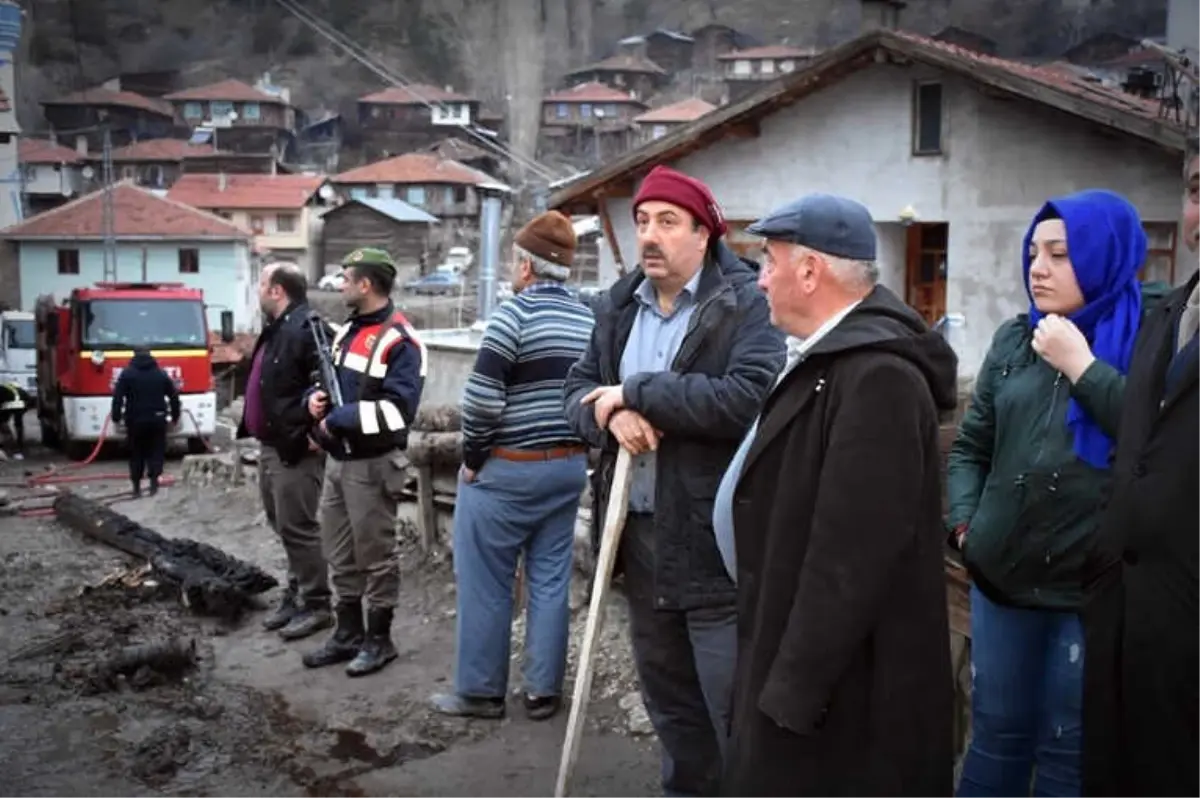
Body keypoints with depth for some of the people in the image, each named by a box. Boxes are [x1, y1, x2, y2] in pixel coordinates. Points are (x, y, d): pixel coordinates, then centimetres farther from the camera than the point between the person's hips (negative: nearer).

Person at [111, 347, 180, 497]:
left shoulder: (127, 373, 1)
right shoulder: (161, 374, 8)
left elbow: (118, 397, -6)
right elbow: (174, 396, 11)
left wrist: (116, 418, -1)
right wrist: (174, 417, 19)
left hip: (135, 420, -1)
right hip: (157, 420, 1)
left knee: (136, 453, 8)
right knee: (156, 451, 9)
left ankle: (136, 487, 7)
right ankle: (154, 481, -4)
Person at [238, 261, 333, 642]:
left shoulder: (307, 328, -19)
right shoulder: (276, 329, 14)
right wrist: (259, 434, 19)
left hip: (295, 450, -10)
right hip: (270, 446, 11)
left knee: (298, 528, -4)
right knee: (284, 527, 17)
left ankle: (316, 605, 7)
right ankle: (296, 595, 28)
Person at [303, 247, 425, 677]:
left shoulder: (399, 340, -16)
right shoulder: (347, 331, 14)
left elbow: (397, 408, -24)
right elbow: (330, 380, 23)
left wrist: (338, 419, -21)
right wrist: (317, 397, 0)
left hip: (372, 464, -9)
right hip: (337, 460, 9)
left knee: (375, 554, 2)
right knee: (341, 554, 16)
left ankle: (379, 639, 15)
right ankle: (348, 633, 28)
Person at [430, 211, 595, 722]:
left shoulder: (515, 314, -14)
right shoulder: (589, 320, 6)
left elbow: (482, 398, -20)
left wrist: (472, 458, -8)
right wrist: (575, 449, 13)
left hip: (506, 470, -6)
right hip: (568, 467, 7)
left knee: (485, 584, 5)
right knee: (551, 581, 11)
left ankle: (480, 691, 14)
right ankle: (544, 691, 18)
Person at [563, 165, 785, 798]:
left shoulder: (747, 304, -11)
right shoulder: (618, 305, 11)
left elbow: (750, 397, -25)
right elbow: (578, 390, 12)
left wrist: (635, 392, -18)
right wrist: (609, 413, -13)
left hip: (718, 541, -7)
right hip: (640, 533, 7)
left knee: (739, 712, 1)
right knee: (669, 703, 21)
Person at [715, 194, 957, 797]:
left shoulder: (876, 377, -24)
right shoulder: (832, 354, 9)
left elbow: (850, 558, -27)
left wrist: (793, 690, -22)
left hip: (841, 686, -9)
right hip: (806, 651, 9)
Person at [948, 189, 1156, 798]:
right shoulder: (1016, 338, 10)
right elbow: (971, 445, 15)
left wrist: (1082, 365, -15)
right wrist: (965, 524, 1)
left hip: (1095, 585, -4)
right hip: (1002, 576, 4)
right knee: (996, 738, 15)